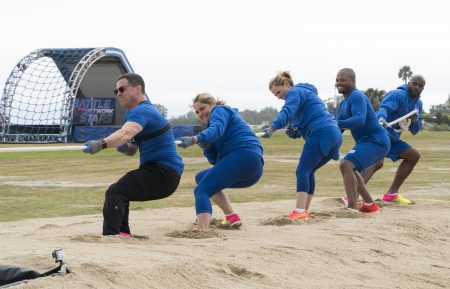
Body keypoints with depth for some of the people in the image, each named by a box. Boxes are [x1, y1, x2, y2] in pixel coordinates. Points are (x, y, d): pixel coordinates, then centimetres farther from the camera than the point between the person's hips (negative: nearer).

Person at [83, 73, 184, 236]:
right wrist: (124, 147, -1)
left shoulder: (142, 111, -15)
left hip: (164, 172, -11)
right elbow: (132, 150, 22)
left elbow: (126, 133, -36)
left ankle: (109, 237, -37)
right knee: (119, 192, 29)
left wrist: (102, 144, -52)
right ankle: (123, 235, 31)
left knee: (115, 193, -25)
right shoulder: (138, 112, 19)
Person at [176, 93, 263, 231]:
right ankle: (231, 217, 14)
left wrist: (194, 139, -35)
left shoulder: (220, 110, 6)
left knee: (201, 190, -19)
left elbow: (216, 129, -19)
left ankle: (201, 231, -43)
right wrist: (206, 147, 7)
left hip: (242, 156, -10)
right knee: (201, 178, 28)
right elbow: (215, 160, 26)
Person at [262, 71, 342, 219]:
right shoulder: (305, 93, 32)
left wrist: (272, 128, -34)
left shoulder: (295, 92, 2)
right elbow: (303, 123, 27)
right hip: (334, 135, 10)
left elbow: (286, 112, -19)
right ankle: (305, 211, 14)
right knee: (308, 172, 16)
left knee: (302, 171, -14)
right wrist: (293, 131, 5)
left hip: (321, 134, -10)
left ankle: (299, 212, -26)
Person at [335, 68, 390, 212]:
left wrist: (335, 123, -38)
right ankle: (369, 205, 35)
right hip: (367, 141, 11)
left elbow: (359, 120, -32)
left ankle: (352, 208, -35)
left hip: (376, 141, -11)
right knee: (347, 166, 28)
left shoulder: (357, 96, -16)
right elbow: (339, 126, 18)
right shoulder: (344, 103, 16)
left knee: (347, 165, -27)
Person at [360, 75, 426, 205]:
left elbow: (414, 131, 17)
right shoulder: (397, 95, -11)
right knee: (377, 162, -33)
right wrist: (382, 119, -54)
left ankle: (392, 193, 22)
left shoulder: (418, 103, 14)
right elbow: (384, 107, -31)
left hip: (392, 139, 10)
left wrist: (415, 120, -7)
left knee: (414, 156, 19)